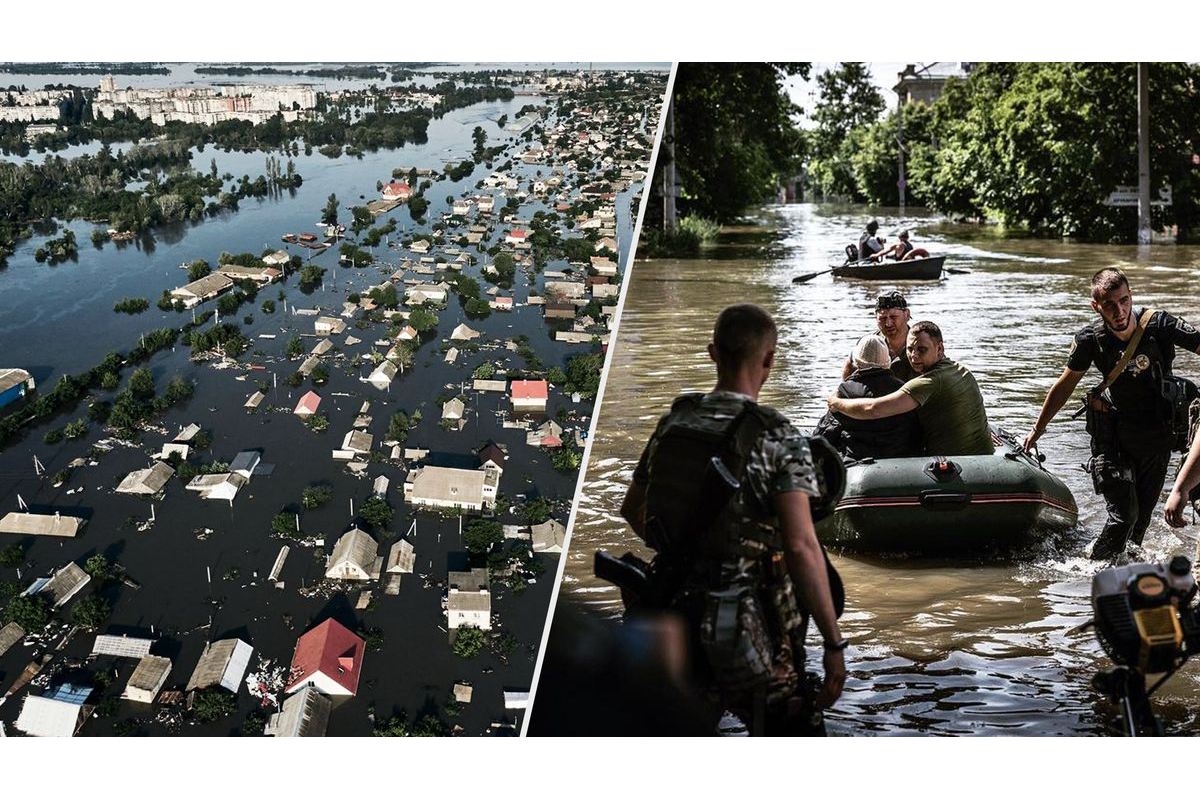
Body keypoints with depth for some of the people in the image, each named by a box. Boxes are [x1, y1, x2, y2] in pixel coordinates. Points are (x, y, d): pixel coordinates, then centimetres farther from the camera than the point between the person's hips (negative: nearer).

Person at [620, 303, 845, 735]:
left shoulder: (673, 421, 2)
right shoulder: (778, 438, -15)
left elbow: (632, 509, 16)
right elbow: (801, 546, -22)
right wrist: (834, 643, -17)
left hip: (677, 617, 5)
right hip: (751, 630, -5)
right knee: (785, 723, 11)